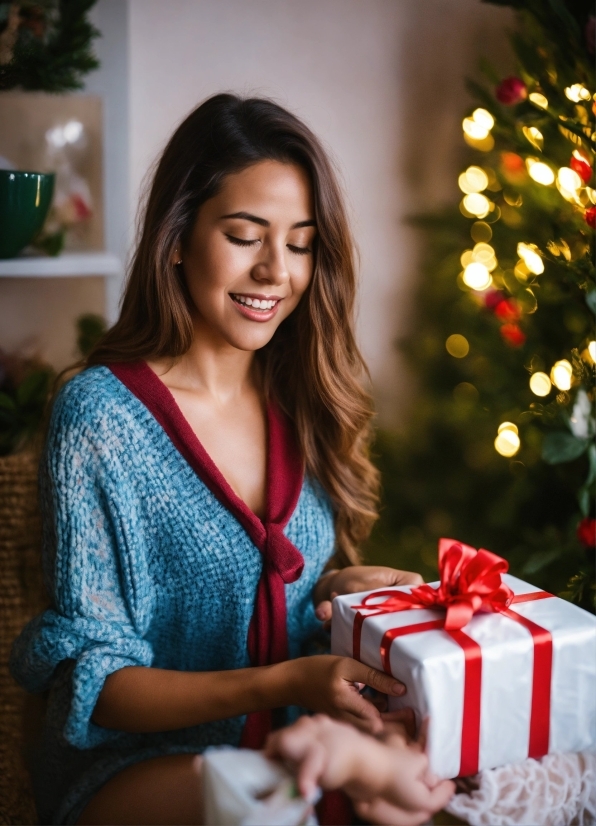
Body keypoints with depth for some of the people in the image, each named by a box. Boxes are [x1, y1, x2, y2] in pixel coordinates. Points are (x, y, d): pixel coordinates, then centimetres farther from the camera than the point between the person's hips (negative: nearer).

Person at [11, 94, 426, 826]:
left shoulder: (303, 404, 3)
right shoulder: (99, 416, -13)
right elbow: (92, 681, -12)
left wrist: (335, 589, -9)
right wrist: (281, 684, -26)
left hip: (292, 748, 5)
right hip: (137, 763, -5)